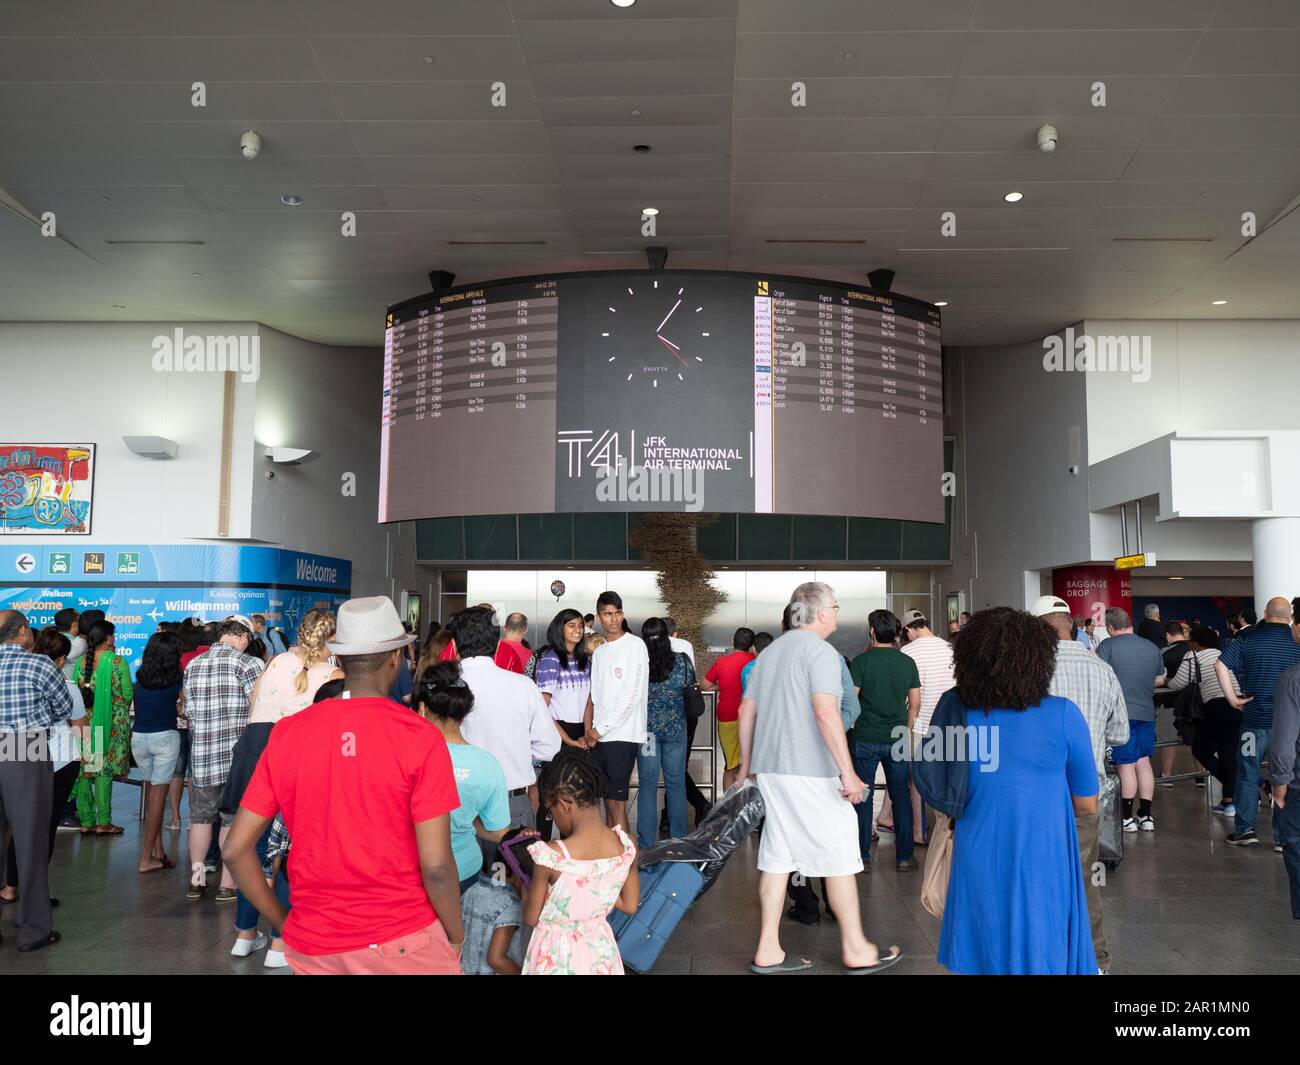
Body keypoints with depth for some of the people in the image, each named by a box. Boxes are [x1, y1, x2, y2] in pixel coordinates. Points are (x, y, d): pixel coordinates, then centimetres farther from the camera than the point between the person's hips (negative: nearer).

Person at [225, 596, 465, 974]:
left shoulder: (287, 733, -3)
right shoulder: (419, 736, -14)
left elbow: (237, 848, -1)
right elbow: (435, 864, -16)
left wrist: (281, 921, 10)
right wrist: (456, 936, 0)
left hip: (312, 943, 3)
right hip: (402, 940, -3)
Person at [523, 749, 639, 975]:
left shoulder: (551, 856, -26)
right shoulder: (626, 845, -14)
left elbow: (531, 919, -11)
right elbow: (630, 905, 1)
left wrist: (527, 887, 6)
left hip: (558, 957, -4)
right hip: (600, 950, 4)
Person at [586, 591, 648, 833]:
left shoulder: (635, 646, -6)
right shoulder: (598, 652, 16)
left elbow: (632, 695, -12)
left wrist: (601, 728, -10)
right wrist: (592, 731, 1)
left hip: (623, 735, -6)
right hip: (599, 737, 6)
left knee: (616, 801, -7)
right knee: (607, 799, 10)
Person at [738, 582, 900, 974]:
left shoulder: (770, 652, 15)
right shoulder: (821, 651, -10)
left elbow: (746, 711, 17)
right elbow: (826, 713, -21)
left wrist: (746, 765, 23)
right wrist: (848, 772, -20)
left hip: (770, 769, 8)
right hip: (811, 770, -8)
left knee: (777, 856, 10)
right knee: (839, 856, 3)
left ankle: (769, 950, 13)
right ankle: (855, 949, 12)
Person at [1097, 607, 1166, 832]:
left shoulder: (1108, 646, -9)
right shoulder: (1152, 647, 9)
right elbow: (1160, 680, 19)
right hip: (1147, 712, 5)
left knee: (1126, 765, 0)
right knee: (1143, 762, 12)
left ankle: (1127, 818, 6)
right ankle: (1146, 816, 17)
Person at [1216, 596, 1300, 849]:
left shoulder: (1247, 637, -3)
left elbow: (1220, 665, -11)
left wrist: (1232, 698, -5)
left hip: (1255, 718, -1)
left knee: (1248, 775, 10)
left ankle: (1245, 830, 14)